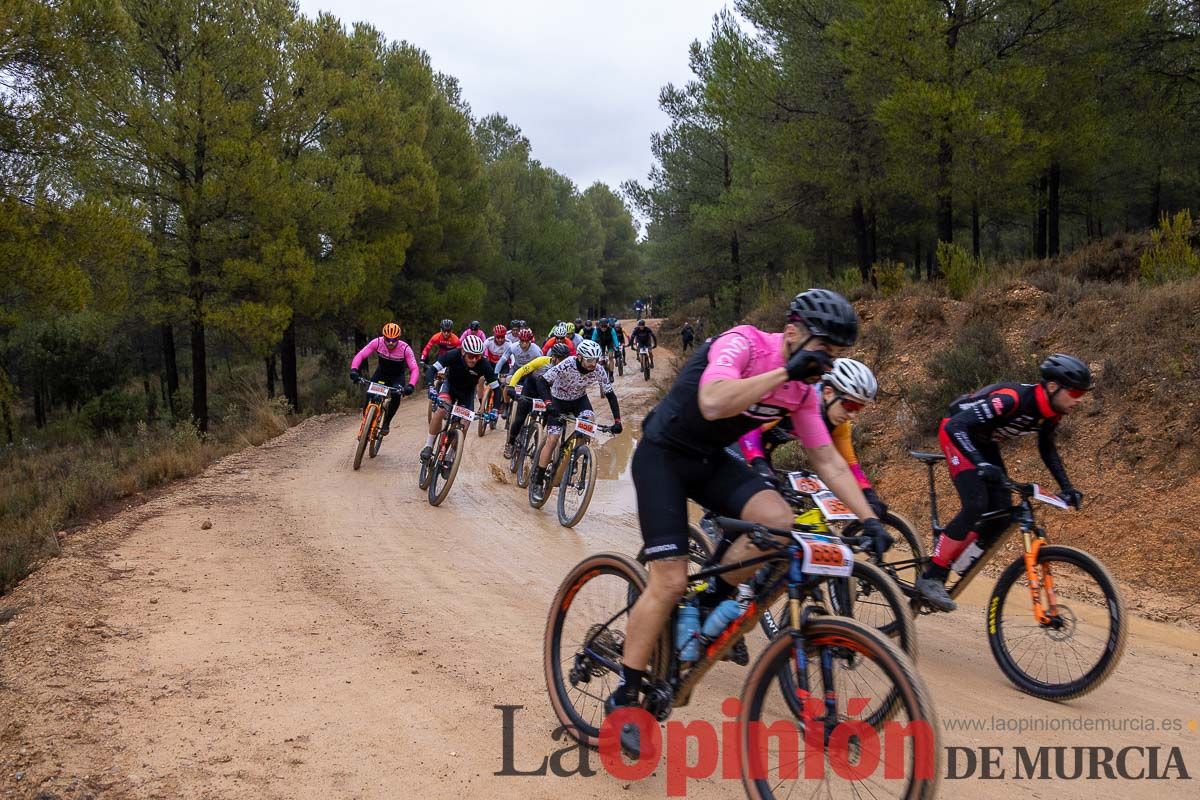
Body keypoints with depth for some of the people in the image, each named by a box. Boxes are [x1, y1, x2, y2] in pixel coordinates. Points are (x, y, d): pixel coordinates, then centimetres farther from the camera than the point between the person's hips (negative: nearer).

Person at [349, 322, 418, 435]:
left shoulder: (405, 348, -28)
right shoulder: (377, 342, -25)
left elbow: (414, 369, -31)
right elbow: (360, 355, -27)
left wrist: (411, 385, -47)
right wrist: (354, 370, -45)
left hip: (397, 377, -2)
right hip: (381, 373, 2)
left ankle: (386, 423, -9)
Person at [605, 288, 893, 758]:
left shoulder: (803, 389, -3)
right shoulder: (743, 343, -24)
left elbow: (827, 460, 2)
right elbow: (713, 404, -42)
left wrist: (868, 519, -5)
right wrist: (786, 371, -39)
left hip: (711, 460, 6)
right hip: (663, 455, -6)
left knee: (777, 519, -21)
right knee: (671, 581, -13)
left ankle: (712, 604, 2)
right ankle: (624, 699, 2)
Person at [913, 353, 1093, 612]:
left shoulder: (1053, 411, -11)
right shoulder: (1013, 398, -35)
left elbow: (1047, 449, 10)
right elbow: (956, 426, -39)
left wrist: (1066, 487, 2)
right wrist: (980, 464, -51)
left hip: (984, 443, 8)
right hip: (957, 434, -8)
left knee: (1003, 514, -5)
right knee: (975, 505, -25)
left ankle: (956, 568, 9)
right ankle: (931, 577, -18)